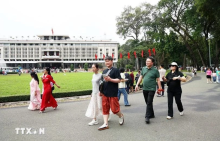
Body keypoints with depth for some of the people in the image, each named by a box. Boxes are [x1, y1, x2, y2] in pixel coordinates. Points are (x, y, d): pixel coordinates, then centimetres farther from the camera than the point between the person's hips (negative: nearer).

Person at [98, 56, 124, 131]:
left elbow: (119, 80, -10)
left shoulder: (115, 70, -4)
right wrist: (101, 91, 16)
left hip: (113, 93, -6)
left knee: (114, 108, -1)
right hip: (105, 93, 6)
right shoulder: (104, 71, 16)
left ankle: (121, 116, 29)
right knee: (105, 108, 5)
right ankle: (105, 124, 10)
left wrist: (110, 79, -22)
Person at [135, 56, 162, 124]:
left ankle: (147, 117, -5)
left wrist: (160, 88, -7)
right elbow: (141, 77, 12)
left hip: (151, 89, -5)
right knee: (147, 103, 13)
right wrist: (137, 84, 5)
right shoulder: (143, 68, 7)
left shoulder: (155, 70, -6)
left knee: (149, 103, -9)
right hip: (144, 89, 5)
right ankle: (151, 114, 28)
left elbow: (158, 80, -3)